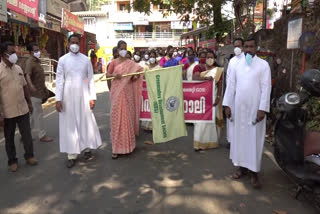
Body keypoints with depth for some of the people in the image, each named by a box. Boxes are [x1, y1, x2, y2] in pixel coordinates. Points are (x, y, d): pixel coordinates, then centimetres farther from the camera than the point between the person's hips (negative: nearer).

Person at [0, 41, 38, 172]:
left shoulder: (18, 68, 7)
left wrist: (29, 103, 15)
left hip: (23, 109, 5)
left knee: (27, 134, 11)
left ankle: (29, 156, 28)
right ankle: (12, 161, 25)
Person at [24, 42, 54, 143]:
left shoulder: (37, 61, 15)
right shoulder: (30, 62, -15)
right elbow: (27, 75, -32)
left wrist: (45, 89, 26)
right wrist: (31, 85, -50)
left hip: (39, 92, 9)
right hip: (34, 92, -9)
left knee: (34, 113, 16)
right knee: (38, 113, -2)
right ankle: (42, 135, 6)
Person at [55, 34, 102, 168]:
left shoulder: (86, 60, 5)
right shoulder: (63, 60, 2)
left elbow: (91, 79, 4)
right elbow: (59, 80, -1)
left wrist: (92, 97, -2)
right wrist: (58, 99, -8)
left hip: (83, 96, 1)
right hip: (68, 96, -1)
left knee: (86, 122, 6)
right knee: (70, 124, 3)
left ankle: (87, 148, 21)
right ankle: (72, 155, 10)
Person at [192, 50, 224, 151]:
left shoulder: (218, 70, 2)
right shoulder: (199, 67, 5)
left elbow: (220, 85, 0)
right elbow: (195, 77, -13)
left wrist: (218, 97, -10)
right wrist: (205, 78, -27)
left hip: (212, 98, -1)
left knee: (212, 119, 4)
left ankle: (211, 141, 16)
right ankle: (200, 142, 9)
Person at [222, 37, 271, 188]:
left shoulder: (263, 65, -3)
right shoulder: (236, 65, 6)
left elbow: (266, 88, -7)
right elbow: (230, 85, 5)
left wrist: (262, 109, -13)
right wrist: (227, 105, 1)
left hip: (255, 108, -3)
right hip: (239, 108, 3)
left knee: (254, 140, 2)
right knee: (240, 137, 10)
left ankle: (254, 172, 11)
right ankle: (242, 167, 24)